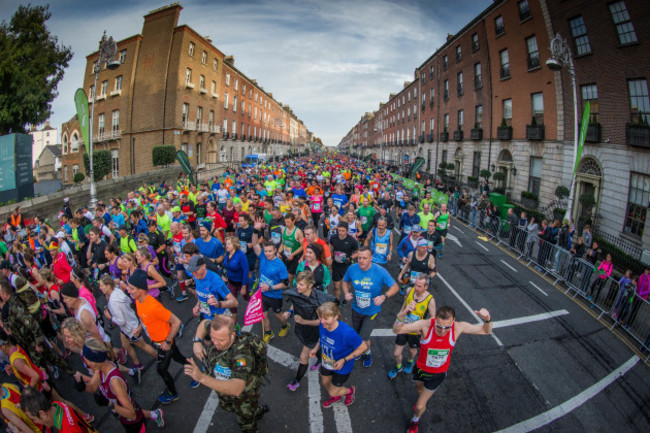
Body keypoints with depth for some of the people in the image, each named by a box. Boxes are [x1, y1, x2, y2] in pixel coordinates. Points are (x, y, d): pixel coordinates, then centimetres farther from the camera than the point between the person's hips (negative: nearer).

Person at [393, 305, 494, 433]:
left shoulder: (459, 327, -30)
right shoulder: (425, 325, -36)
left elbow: (486, 331, -16)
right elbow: (396, 330, -40)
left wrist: (487, 320, -40)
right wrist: (402, 315, -61)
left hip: (438, 374, 0)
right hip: (421, 368, 0)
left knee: (420, 407, 10)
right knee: (420, 390, 31)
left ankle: (415, 420, 47)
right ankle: (422, 399, 70)